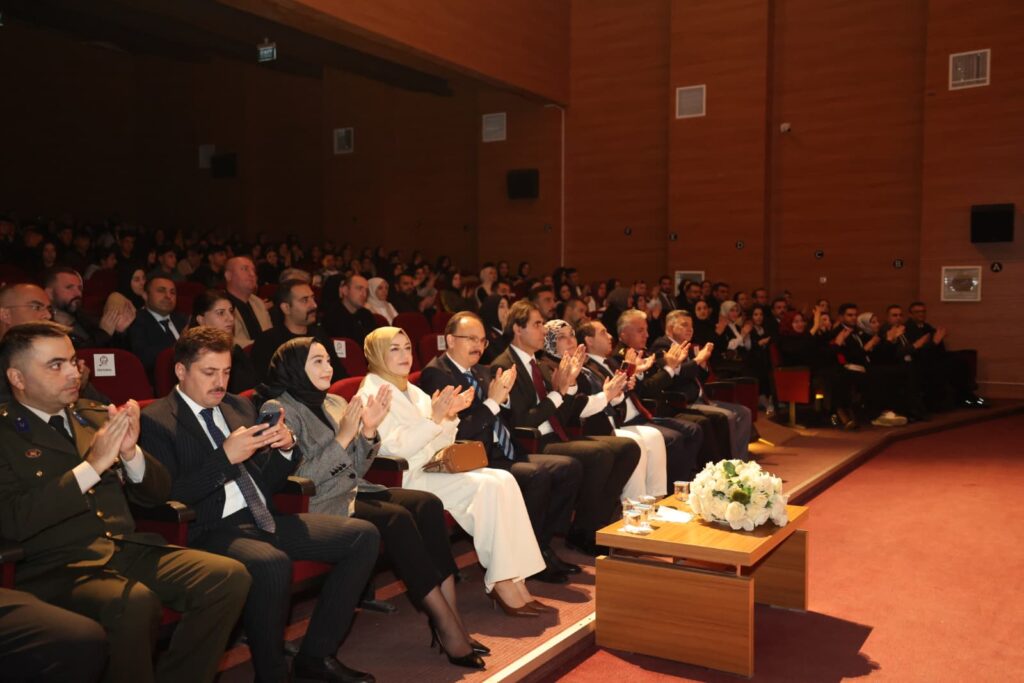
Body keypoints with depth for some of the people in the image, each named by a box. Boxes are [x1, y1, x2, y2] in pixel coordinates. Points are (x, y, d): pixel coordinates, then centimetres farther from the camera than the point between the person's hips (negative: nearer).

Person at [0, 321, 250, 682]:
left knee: (230, 576, -17)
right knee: (136, 601, -36)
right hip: (57, 568, -5)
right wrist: (92, 465, -18)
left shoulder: (95, 415, 15)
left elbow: (157, 493, 15)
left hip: (129, 550, 6)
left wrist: (131, 452, -6)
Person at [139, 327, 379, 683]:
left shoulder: (240, 406, 16)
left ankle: (315, 654, 1)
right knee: (272, 564, -38)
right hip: (211, 531, -7)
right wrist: (225, 457, -21)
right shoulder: (156, 421, -4)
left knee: (364, 536, -5)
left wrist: (286, 448, -2)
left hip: (263, 519, 7)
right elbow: (166, 498, -15)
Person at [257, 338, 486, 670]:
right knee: (397, 518, -29)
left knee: (428, 503, -18)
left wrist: (368, 431, -3)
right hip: (317, 505, -7)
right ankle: (445, 625, -22)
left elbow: (356, 470, 14)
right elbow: (298, 478, -15)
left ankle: (450, 615, -21)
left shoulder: (336, 403, 15)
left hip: (353, 492, 7)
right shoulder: (278, 409, -6)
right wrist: (342, 438, -19)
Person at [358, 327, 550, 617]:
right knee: (488, 487, -25)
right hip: (406, 479, -8)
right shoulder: (371, 394, -4)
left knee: (504, 480, -16)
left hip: (433, 468, 8)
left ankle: (514, 578, -19)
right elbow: (395, 447, -16)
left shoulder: (412, 391, 20)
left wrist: (450, 414, 0)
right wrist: (434, 417, -22)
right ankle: (501, 583, -17)